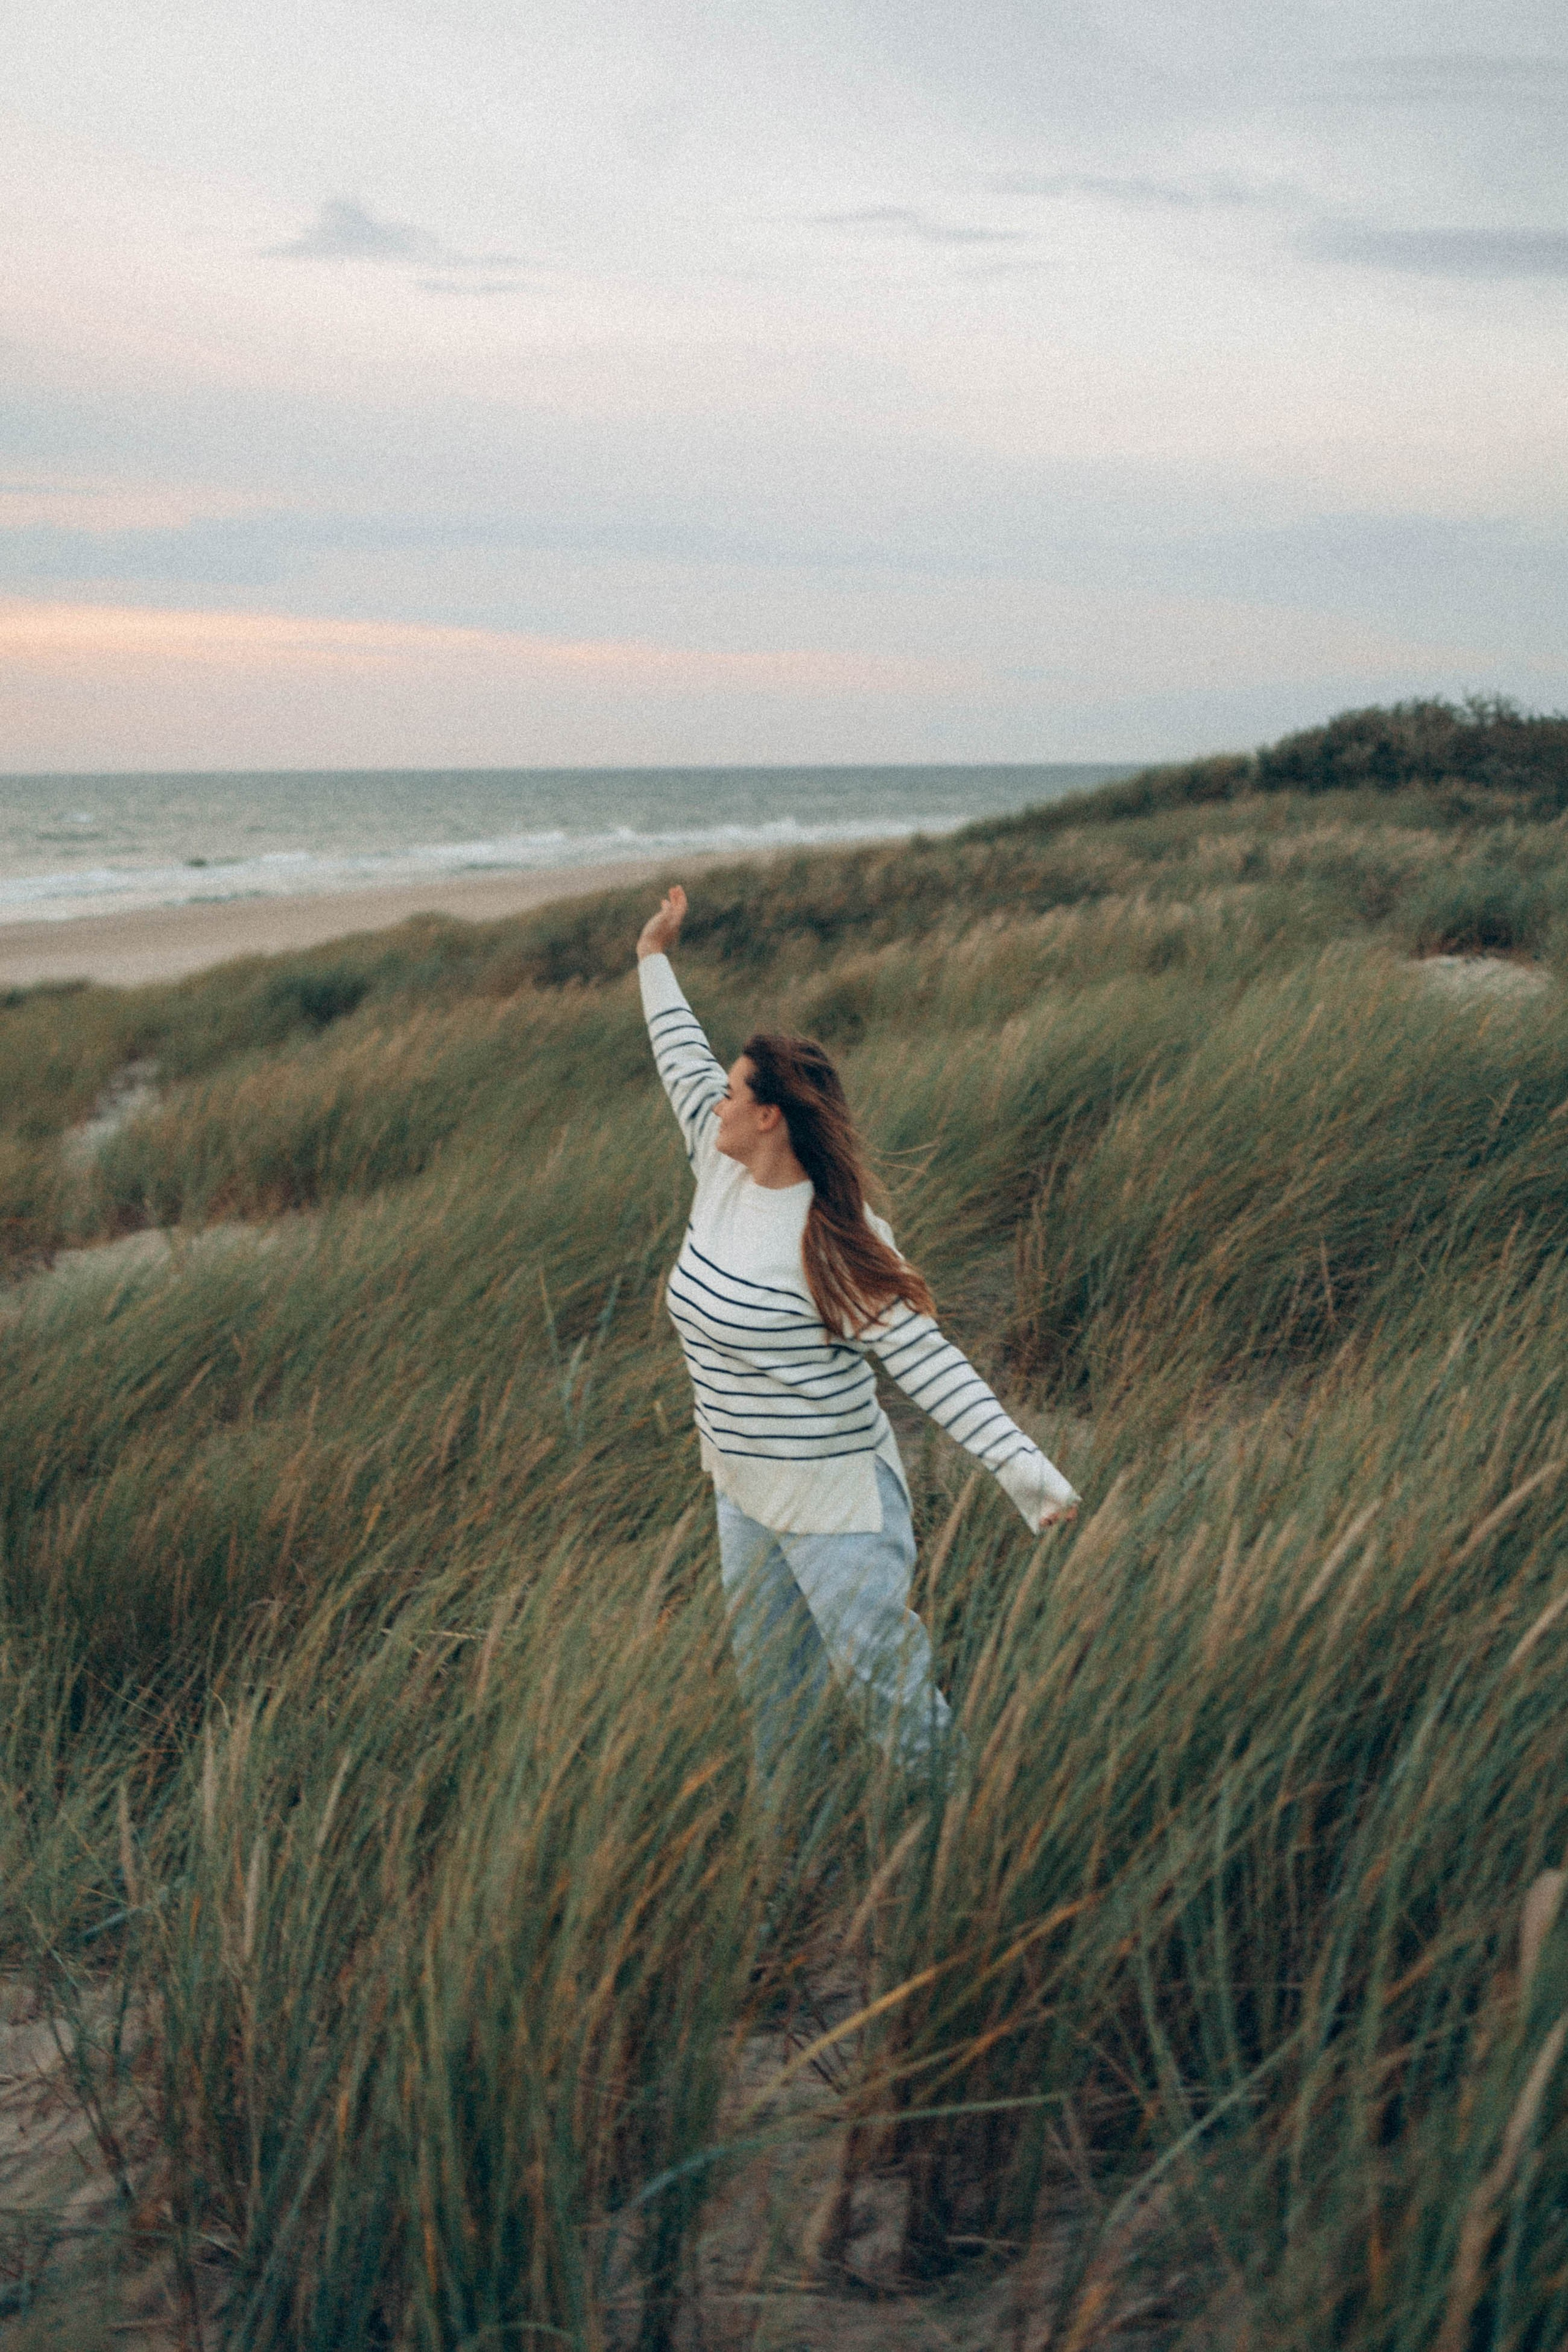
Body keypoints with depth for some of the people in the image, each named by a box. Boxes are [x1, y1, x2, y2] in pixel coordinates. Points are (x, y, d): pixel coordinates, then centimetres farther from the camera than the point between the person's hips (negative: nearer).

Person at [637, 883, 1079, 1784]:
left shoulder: (836, 1239, -23)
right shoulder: (723, 1174, -2)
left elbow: (926, 1359, -26)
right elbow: (685, 1063, 15)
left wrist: (1021, 1462, -35)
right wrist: (656, 961, 26)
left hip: (835, 1503, -8)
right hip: (744, 1495, 8)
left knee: (882, 1675, 1)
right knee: (768, 1683, 20)